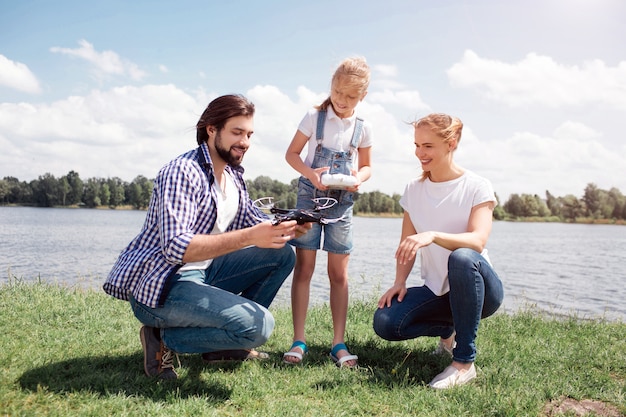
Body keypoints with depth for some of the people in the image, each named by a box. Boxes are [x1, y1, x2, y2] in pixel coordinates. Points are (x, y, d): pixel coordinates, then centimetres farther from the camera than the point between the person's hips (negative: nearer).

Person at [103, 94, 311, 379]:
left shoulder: (233, 174, 9)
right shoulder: (183, 172, -19)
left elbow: (252, 221, 11)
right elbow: (176, 248, -29)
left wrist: (286, 228, -11)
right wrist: (250, 237, -35)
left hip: (202, 273, 9)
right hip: (160, 286, -9)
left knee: (282, 255, 6)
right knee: (259, 325, -24)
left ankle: (224, 343, 10)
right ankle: (164, 339, -4)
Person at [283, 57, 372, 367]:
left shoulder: (363, 128, 4)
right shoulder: (314, 117, -2)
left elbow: (366, 165, 13)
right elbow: (292, 153, 0)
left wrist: (358, 177, -11)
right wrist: (309, 173, -19)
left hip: (342, 201, 2)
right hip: (310, 196, -2)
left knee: (339, 272, 3)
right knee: (303, 268, -2)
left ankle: (338, 343, 9)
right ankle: (298, 341, 4)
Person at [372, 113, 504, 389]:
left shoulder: (476, 187, -9)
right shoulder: (414, 189, 5)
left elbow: (478, 241, -25)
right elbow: (406, 244, 5)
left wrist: (433, 236, -42)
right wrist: (399, 281, -12)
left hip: (476, 287, -4)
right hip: (437, 290, 5)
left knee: (461, 257, -39)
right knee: (385, 323, -21)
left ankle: (465, 362, -24)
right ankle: (449, 330, 11)